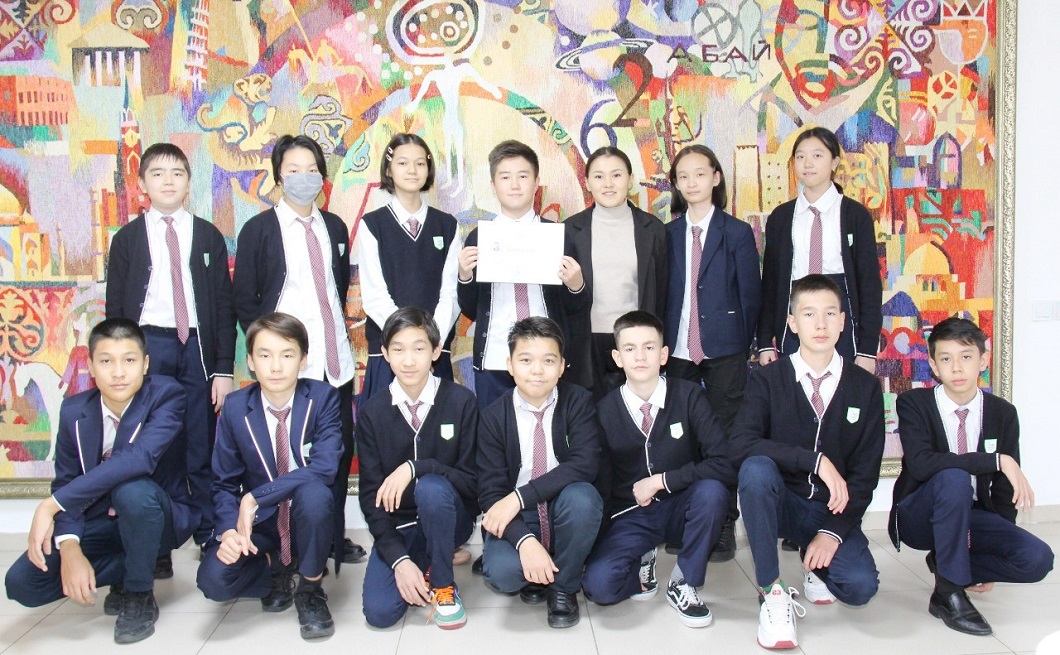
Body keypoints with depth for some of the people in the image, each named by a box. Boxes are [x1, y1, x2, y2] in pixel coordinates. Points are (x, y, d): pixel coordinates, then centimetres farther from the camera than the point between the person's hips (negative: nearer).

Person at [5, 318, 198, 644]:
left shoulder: (166, 394, -21)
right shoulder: (74, 410, -5)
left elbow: (139, 458, -36)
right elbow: (66, 483, -7)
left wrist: (52, 504, -36)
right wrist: (69, 548, -25)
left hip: (163, 518, -4)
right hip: (100, 522, 4)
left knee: (132, 489, -37)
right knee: (22, 583, -13)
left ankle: (140, 595, -12)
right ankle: (129, 568, 10)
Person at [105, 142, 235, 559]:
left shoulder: (208, 236, 8)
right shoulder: (127, 239, 8)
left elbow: (224, 305, 5)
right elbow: (115, 308, 8)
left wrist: (223, 368, -1)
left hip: (198, 346, 0)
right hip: (147, 345, 0)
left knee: (202, 450, 3)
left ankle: (211, 537, 15)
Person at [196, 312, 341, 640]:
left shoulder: (323, 397, -12)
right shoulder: (235, 407, -5)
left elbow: (325, 468, -25)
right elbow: (224, 482, -1)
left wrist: (255, 498, -28)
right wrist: (229, 530, -21)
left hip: (309, 515, -2)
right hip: (259, 524, 2)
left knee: (313, 492, -37)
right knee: (213, 579, -25)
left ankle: (310, 591, -9)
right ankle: (276, 568, 11)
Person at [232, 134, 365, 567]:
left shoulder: (335, 227, 13)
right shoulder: (259, 229, 0)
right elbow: (244, 301, -1)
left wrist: (337, 333, 12)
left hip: (335, 359, 4)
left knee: (340, 449, 7)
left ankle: (333, 538, 22)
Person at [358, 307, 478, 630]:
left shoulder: (461, 401, -10)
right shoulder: (371, 412, -4)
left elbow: (473, 481, -12)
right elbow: (371, 494, -5)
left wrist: (416, 468, -27)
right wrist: (399, 558, -16)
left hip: (449, 517, -2)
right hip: (398, 524, 2)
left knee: (431, 487, -35)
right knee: (379, 612, -19)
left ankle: (443, 584, -11)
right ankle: (423, 562, 12)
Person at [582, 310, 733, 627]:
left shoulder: (689, 396, -10)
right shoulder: (605, 410, -7)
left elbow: (724, 464, -20)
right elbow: (600, 481, 2)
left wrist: (660, 481, -20)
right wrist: (598, 531, -8)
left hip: (681, 509, 1)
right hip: (631, 515, 0)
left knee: (712, 489, -33)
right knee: (598, 585, -27)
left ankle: (683, 584, -8)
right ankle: (641, 561, 10)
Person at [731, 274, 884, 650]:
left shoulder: (865, 387, 1)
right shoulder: (767, 380, -5)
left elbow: (865, 472, -2)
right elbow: (741, 445, -21)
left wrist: (833, 531, -14)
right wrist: (815, 460, -29)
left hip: (834, 509, 2)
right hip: (781, 502, -1)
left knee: (860, 587, -26)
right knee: (756, 467, -34)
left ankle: (817, 563, 14)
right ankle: (772, 591, -20)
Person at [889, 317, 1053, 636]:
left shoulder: (1003, 413, -2)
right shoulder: (913, 403, -13)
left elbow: (1005, 488, 2)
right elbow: (921, 464, -30)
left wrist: (994, 560, 0)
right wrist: (998, 460, -32)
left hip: (971, 516, 4)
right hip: (919, 518, -4)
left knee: (1038, 559, -21)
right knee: (953, 478, -36)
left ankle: (945, 562, 3)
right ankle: (948, 592, -24)